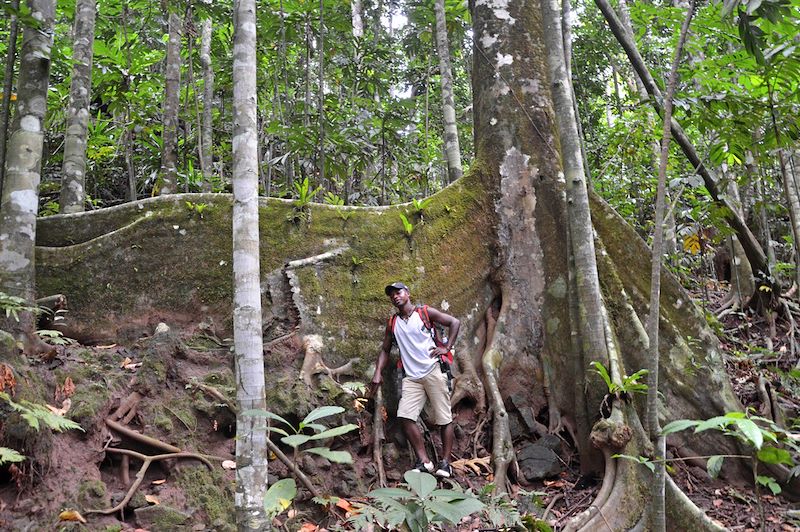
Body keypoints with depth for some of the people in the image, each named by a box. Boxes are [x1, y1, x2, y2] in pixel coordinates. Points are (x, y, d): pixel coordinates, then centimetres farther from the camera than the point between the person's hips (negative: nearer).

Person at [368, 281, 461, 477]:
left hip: (433, 371, -4)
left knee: (444, 418, -2)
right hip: (411, 377, 4)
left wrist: (447, 347, -7)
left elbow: (454, 322, 1)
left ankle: (445, 462, 6)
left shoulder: (424, 313, 2)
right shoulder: (393, 323, 15)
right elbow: (385, 350, 19)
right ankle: (424, 461, -6)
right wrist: (378, 373, 7)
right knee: (405, 416, -12)